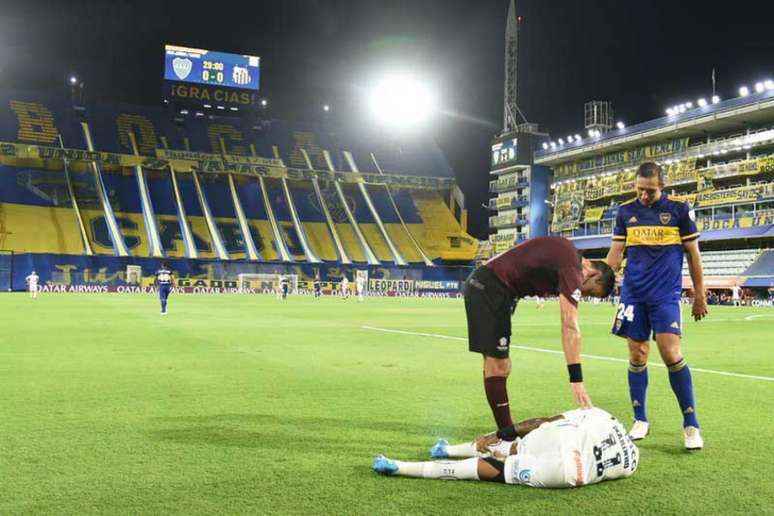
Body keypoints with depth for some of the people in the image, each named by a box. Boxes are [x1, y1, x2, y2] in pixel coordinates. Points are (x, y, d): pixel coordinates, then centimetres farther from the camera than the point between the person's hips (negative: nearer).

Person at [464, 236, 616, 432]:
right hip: (489, 288, -11)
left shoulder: (568, 252, 12)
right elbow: (570, 326, -23)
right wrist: (576, 379, -26)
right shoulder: (572, 268, -16)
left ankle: (507, 431, 17)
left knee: (499, 366, 12)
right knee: (497, 366, -8)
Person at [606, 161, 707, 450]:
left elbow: (693, 253, 4)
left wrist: (699, 295, 6)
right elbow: (616, 252, 9)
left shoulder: (679, 209, -1)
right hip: (633, 294, 3)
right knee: (637, 356, 4)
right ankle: (640, 420, 17)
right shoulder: (625, 211, 6)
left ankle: (691, 424, 2)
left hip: (666, 295, -3)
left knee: (671, 354, -12)